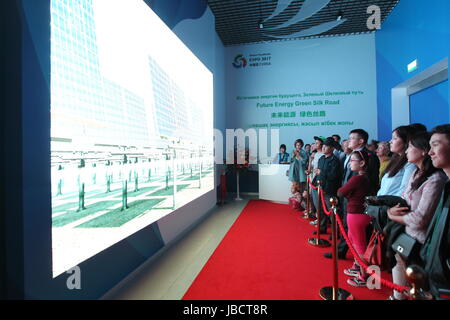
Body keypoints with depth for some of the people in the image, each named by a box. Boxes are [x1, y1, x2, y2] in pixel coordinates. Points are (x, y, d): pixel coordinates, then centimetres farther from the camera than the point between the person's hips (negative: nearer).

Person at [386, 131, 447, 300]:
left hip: (417, 241, -7)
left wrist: (392, 216, -9)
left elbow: (419, 219, -22)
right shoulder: (416, 174, 7)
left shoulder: (436, 180, -20)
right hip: (404, 234, 7)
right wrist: (392, 209, -8)